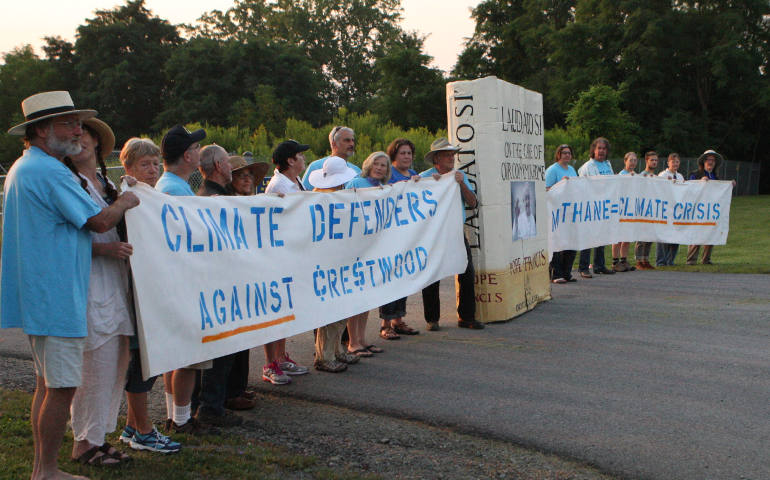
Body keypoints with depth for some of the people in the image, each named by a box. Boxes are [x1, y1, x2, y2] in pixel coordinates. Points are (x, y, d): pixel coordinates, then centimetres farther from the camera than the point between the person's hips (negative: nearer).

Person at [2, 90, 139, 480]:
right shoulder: (50, 172, -17)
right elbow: (100, 220, -18)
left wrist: (106, 244, 17)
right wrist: (126, 202, 1)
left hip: (38, 296, 11)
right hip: (56, 297, -11)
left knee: (47, 383, 16)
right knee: (61, 386, -2)